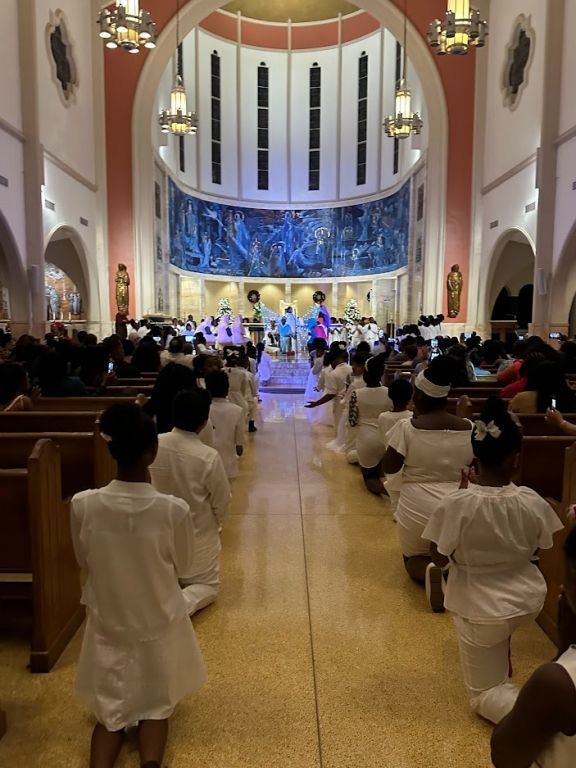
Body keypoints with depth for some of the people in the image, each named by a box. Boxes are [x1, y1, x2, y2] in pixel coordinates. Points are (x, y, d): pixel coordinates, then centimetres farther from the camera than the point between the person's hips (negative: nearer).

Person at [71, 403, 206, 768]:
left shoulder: (83, 505, -21)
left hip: (107, 625, 1)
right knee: (155, 706, 22)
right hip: (160, 625, -1)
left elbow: (85, 563, -3)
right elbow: (183, 567, -8)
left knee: (112, 710, 22)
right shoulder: (174, 510, -26)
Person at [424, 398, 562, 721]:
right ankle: (501, 663, 49)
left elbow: (440, 559, -11)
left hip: (482, 610, -4)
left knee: (485, 694, 15)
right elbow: (537, 550, 1)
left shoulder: (457, 504, -27)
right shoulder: (532, 501, -17)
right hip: (530, 600, 4)